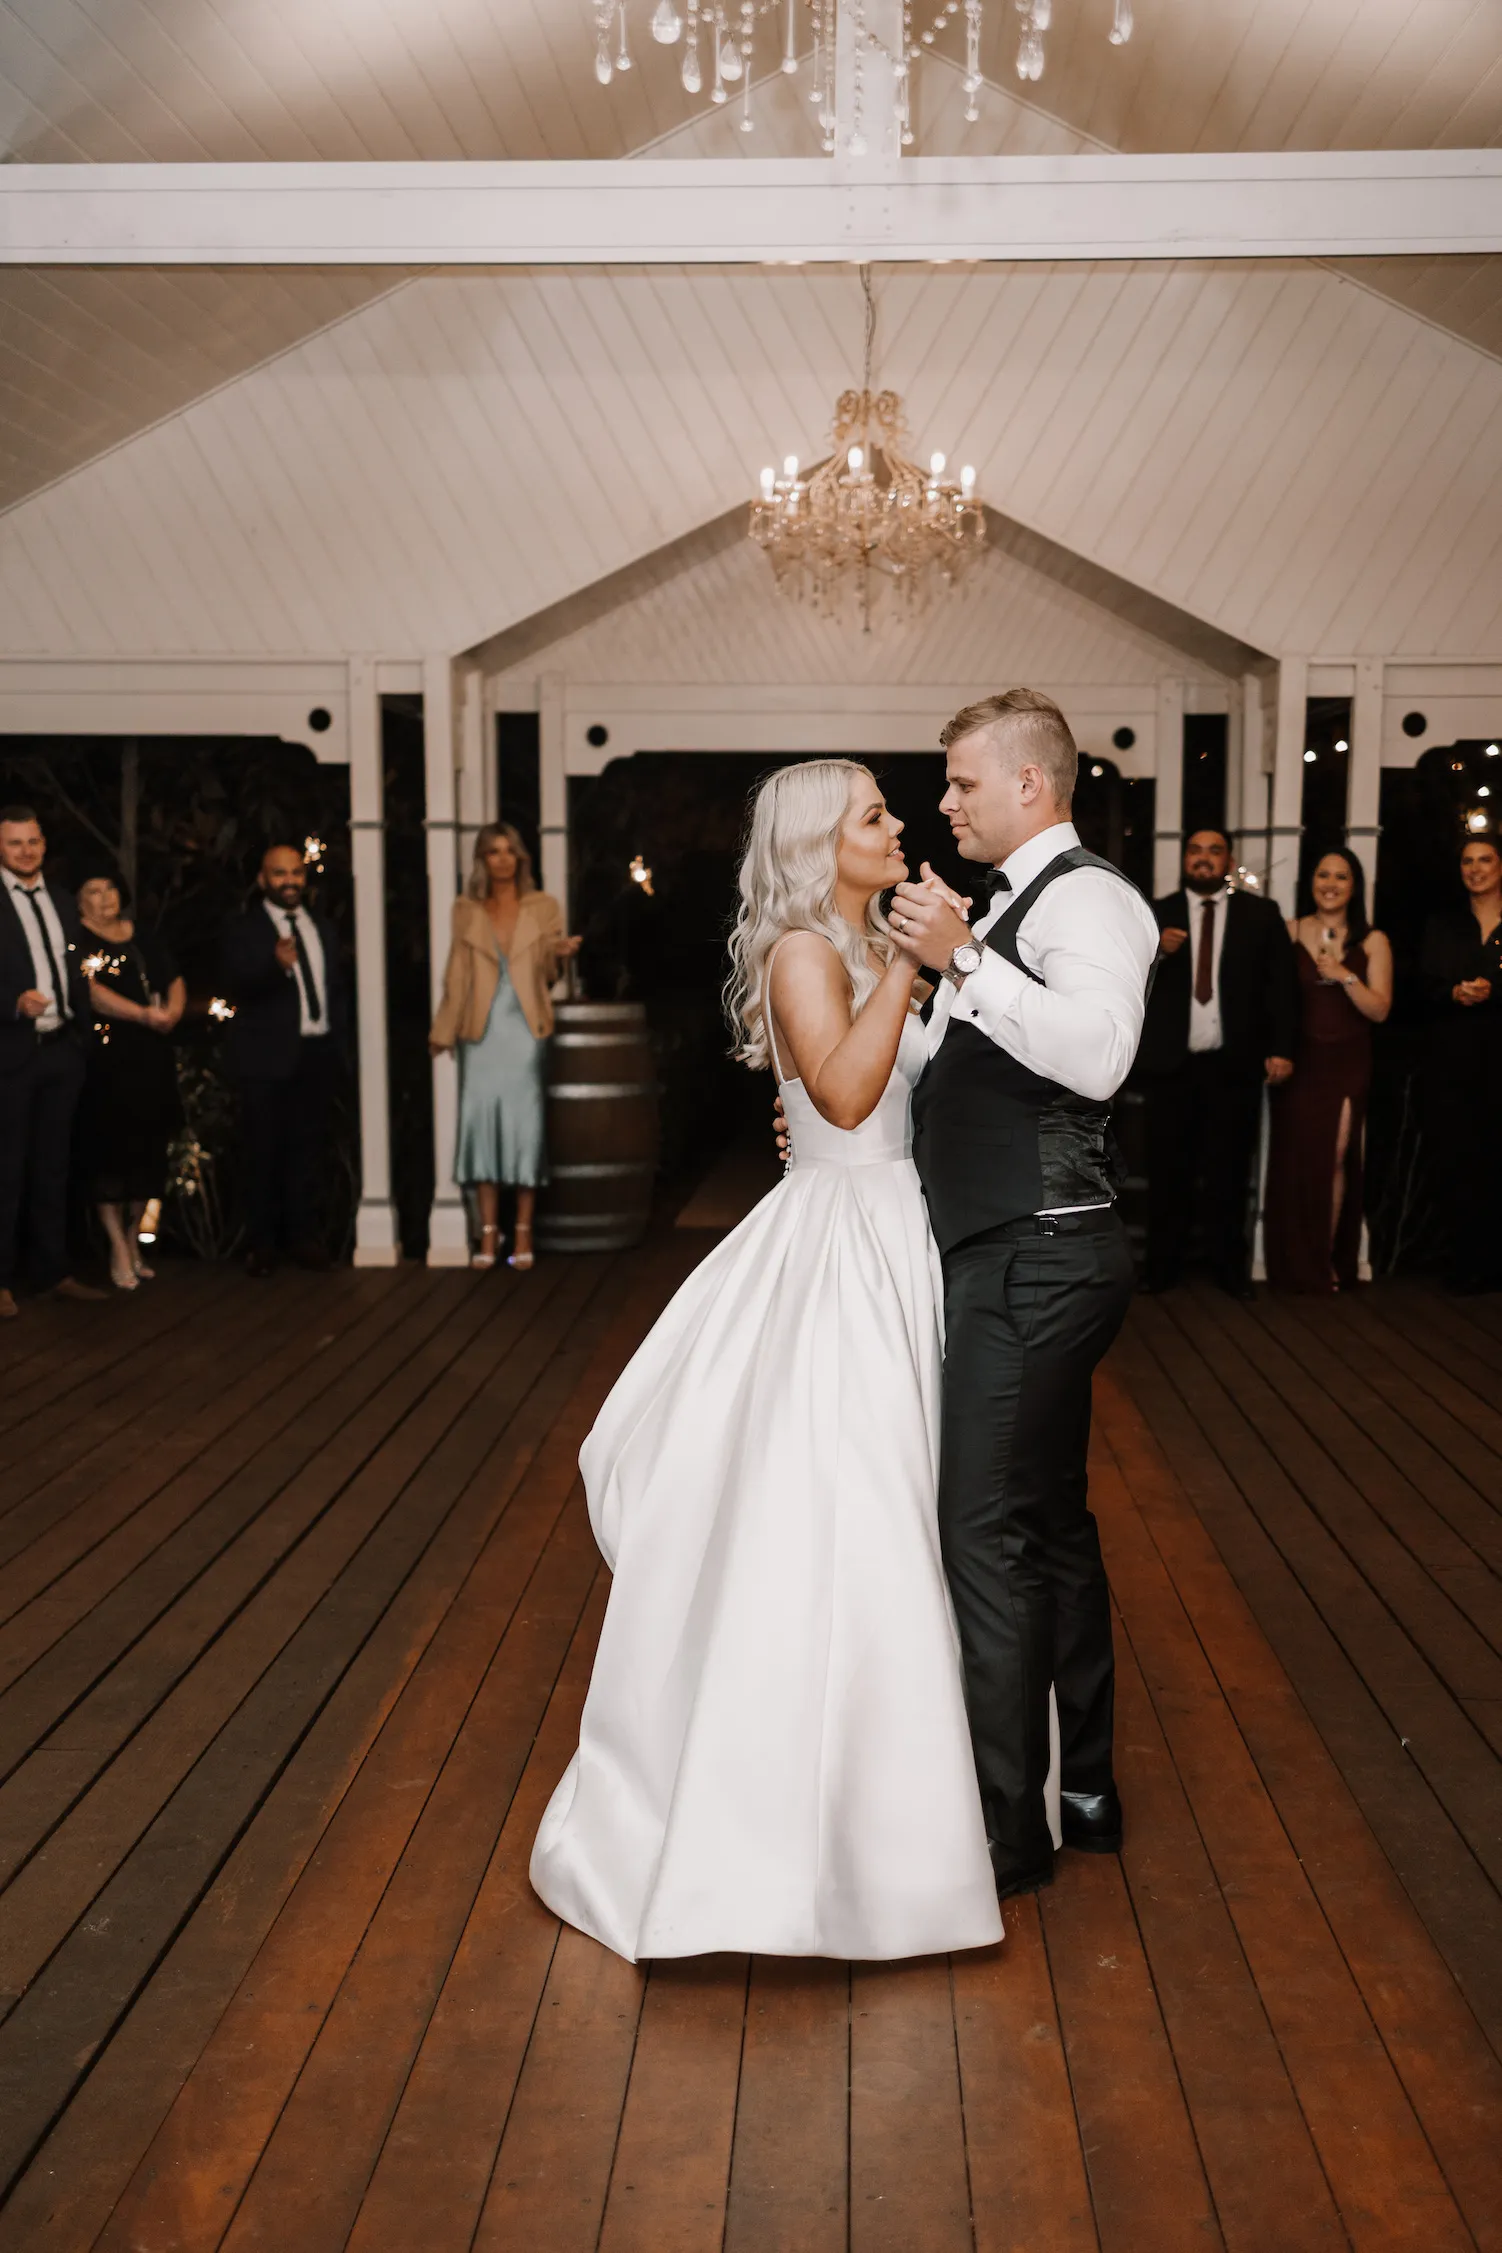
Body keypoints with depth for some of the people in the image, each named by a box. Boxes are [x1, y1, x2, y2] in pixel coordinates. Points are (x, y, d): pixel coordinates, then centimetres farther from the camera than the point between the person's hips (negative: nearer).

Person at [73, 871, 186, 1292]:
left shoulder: (145, 938, 16)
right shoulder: (77, 941, -3)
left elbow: (175, 981, 17)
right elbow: (91, 991, -15)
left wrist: (172, 1012, -4)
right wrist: (145, 1015, -21)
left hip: (151, 1057, 6)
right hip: (106, 1058, -6)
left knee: (148, 1149, 7)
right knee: (110, 1149, -5)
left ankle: (133, 1240, 20)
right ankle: (119, 1251, 1)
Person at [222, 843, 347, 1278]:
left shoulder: (322, 927, 13)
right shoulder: (244, 929, -4)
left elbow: (338, 986, 16)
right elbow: (238, 988, -18)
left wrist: (340, 1039, 8)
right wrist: (276, 965, -36)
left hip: (317, 1052, 4)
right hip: (269, 1055, -4)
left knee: (309, 1147, 8)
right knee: (263, 1151, 2)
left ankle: (306, 1235, 16)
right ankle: (263, 1242, 10)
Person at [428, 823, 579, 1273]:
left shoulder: (543, 907, 8)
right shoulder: (466, 910, 10)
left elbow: (548, 973, 9)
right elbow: (456, 976, 11)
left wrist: (559, 955, -13)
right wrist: (442, 1032, 7)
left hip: (526, 1030, -1)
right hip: (481, 1032, 1)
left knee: (526, 1125, -4)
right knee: (481, 1122, -4)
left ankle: (523, 1236, 1)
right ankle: (488, 1236, 1)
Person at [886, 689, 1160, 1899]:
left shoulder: (1086, 898, -13)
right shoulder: (1011, 908, 18)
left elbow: (1097, 1053, -31)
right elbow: (950, 1078, 27)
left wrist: (962, 960, -30)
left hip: (1038, 1261, -10)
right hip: (1017, 1255, 10)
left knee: (988, 1531, -6)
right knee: (1050, 1522, 17)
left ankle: (1005, 1824, 6)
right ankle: (1083, 1786, 31)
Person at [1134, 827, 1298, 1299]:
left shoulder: (1261, 914, 6)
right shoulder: (1156, 915, 8)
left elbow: (1281, 983, 2)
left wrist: (1282, 1048, -7)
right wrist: (1155, 952, -17)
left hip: (1234, 1064, 0)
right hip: (1172, 1064, 1)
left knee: (1230, 1173, 8)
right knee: (1168, 1172, 6)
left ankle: (1230, 1268, 16)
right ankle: (1162, 1268, 13)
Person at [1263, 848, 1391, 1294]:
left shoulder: (1372, 942, 4)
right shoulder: (1288, 933, 2)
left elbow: (1379, 1009, -2)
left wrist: (1345, 976, -15)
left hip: (1347, 1069, 0)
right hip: (1298, 1065, 0)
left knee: (1336, 1164, -3)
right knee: (1295, 1163, -1)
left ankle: (1330, 1266, 12)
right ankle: (1296, 1267, 13)